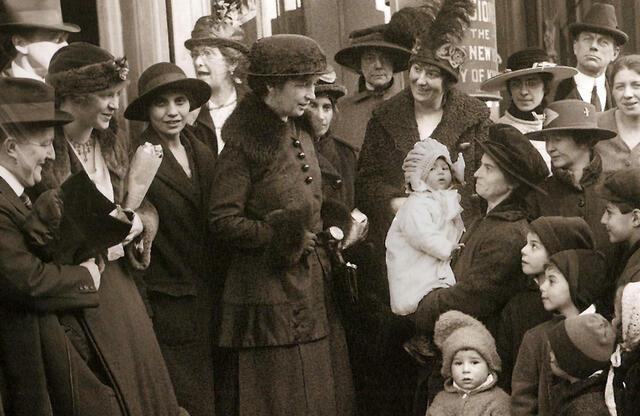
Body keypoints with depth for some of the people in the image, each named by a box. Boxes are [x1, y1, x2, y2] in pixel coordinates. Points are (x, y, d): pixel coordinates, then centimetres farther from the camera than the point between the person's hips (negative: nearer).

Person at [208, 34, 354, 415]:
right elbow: (224, 222, -17)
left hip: (313, 287, 8)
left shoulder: (302, 137, 12)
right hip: (271, 291, -7)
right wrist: (286, 238, -14)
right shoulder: (244, 142, -12)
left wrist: (322, 235, 8)